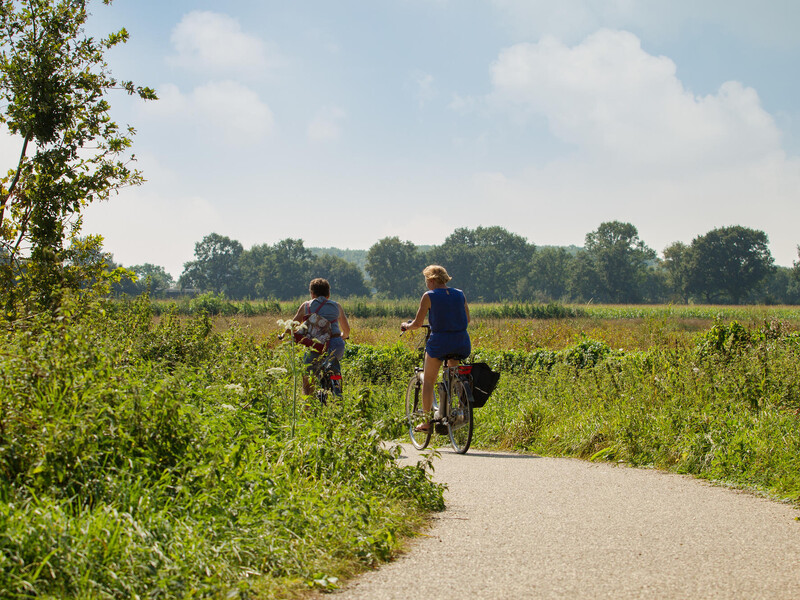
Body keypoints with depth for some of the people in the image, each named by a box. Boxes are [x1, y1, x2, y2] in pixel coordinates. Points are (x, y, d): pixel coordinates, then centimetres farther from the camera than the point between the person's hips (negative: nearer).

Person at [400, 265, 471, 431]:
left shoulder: (429, 296, -4)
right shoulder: (460, 294, 8)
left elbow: (417, 323, -3)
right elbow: (467, 319, 18)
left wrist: (406, 326, 18)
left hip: (439, 342, -4)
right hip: (462, 343, 4)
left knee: (428, 381, 12)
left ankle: (426, 422, 9)